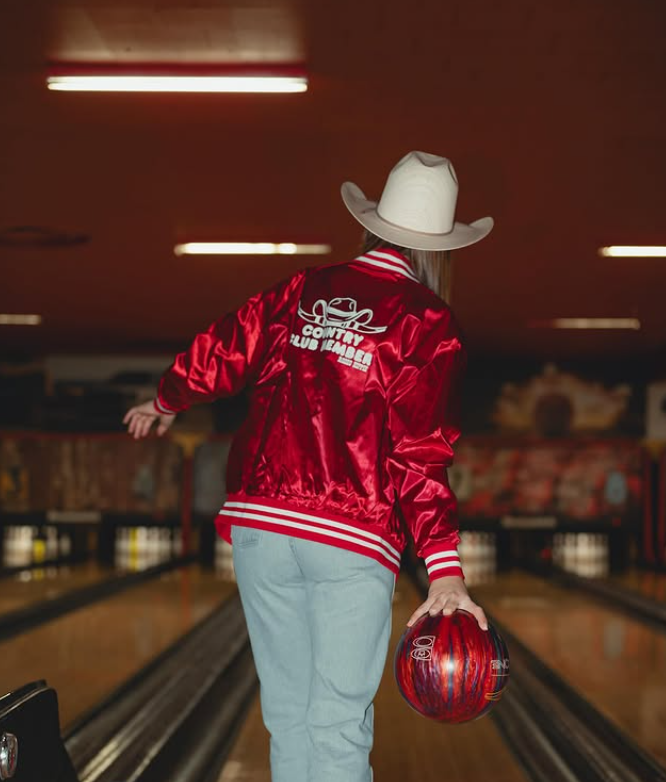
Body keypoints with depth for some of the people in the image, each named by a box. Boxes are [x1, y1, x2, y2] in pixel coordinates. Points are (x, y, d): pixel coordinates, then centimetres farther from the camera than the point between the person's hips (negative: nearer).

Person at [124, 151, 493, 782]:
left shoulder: (303, 291, 8)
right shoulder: (428, 325, -4)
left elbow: (218, 356, 12)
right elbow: (421, 454, -12)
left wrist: (164, 403, 33)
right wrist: (446, 570, -15)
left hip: (259, 527, 4)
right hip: (353, 540, -4)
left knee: (287, 717, 14)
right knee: (339, 729, 0)